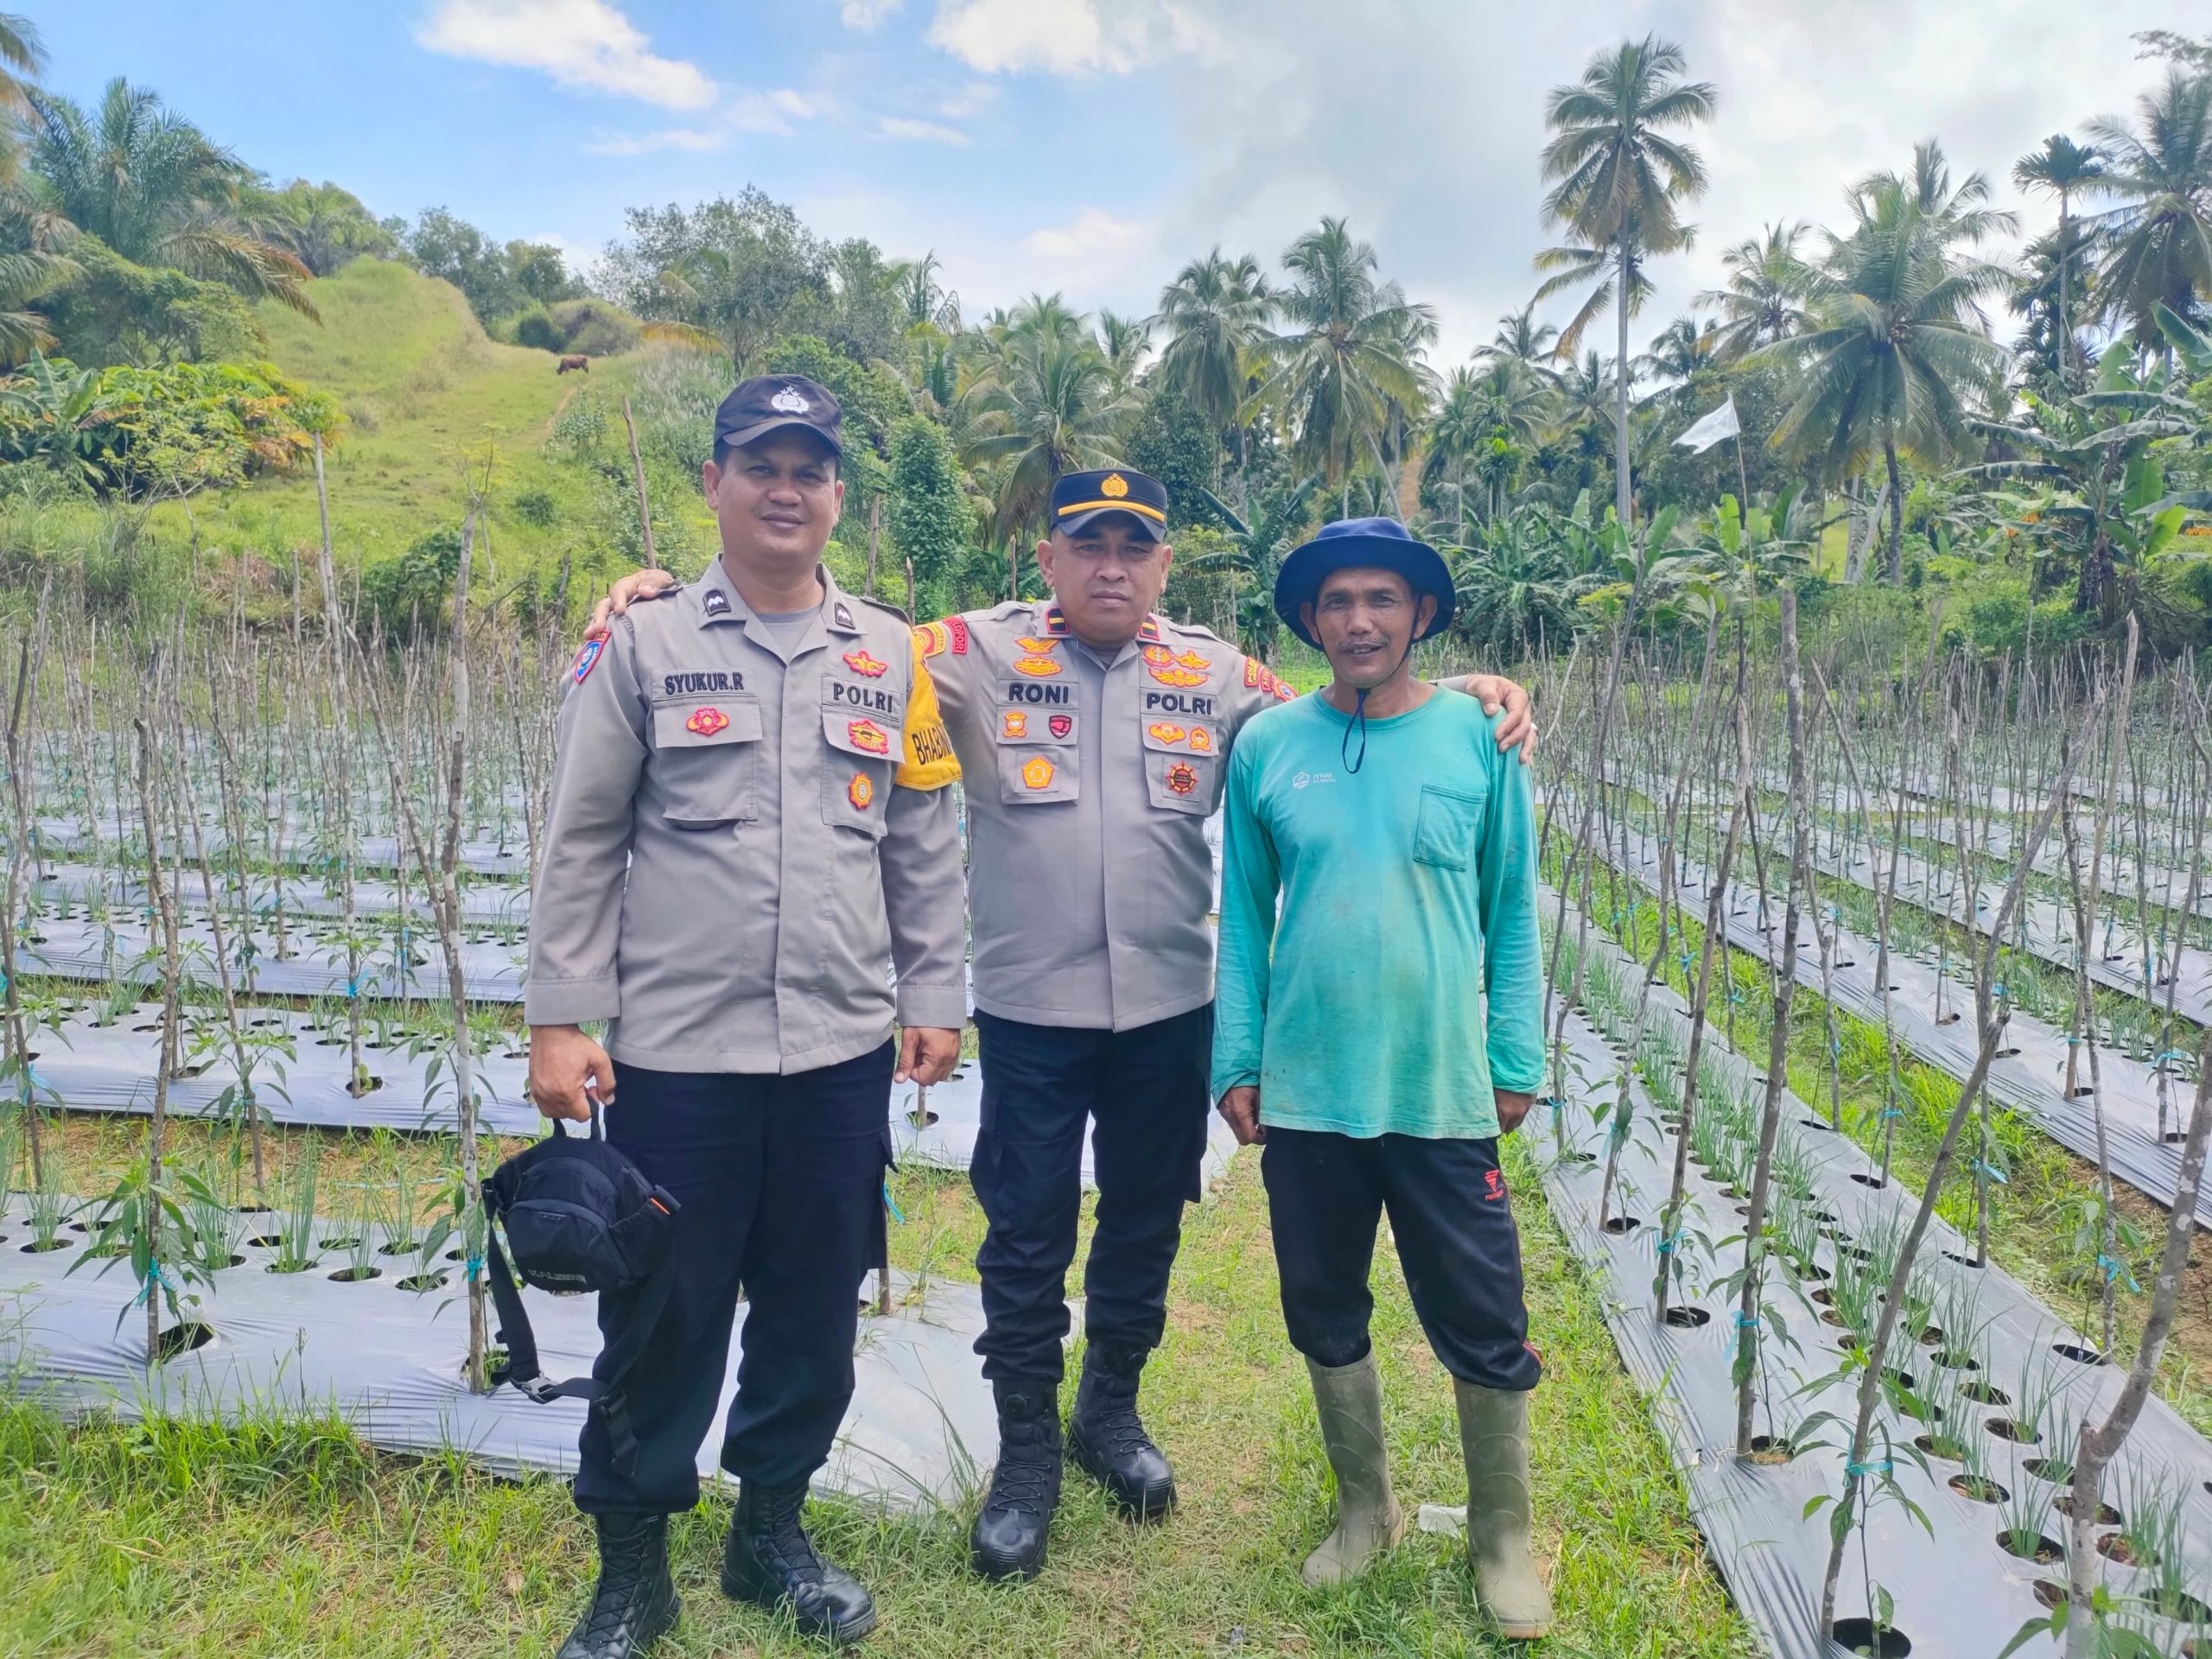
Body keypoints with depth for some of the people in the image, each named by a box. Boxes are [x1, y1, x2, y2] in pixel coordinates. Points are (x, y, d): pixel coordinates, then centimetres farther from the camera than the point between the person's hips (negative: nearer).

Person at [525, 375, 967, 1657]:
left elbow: (926, 845, 10)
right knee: (664, 1320, 7)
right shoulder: (644, 647, 1)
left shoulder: (893, 656, 8)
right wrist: (562, 1018, -4)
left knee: (815, 1311, 13)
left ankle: (773, 1528, 35)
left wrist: (934, 997, 7)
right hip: (675, 1052, -2)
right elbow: (582, 846, 0)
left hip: (844, 1052, 3)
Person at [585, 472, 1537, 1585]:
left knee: (1145, 1223, 18)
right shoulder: (982, 655, -5)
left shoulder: (1215, 675, 3)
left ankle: (1111, 1411, 42)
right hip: (1028, 1011, -2)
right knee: (1026, 1237, 8)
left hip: (1169, 1009, 3)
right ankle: (1027, 1453, 29)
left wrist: (1465, 694, -3)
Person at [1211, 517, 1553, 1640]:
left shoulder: (1478, 738, -3)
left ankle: (1502, 1539, 31)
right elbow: (1244, 913, 4)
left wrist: (1516, 1059, 0)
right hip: (1304, 1093, 2)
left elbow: (1513, 911, 2)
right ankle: (1366, 1510, 39)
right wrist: (1236, 1061, 1)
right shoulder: (1268, 745, 0)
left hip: (1444, 1093, -1)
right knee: (1327, 1316, 16)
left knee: (1485, 1329, 8)